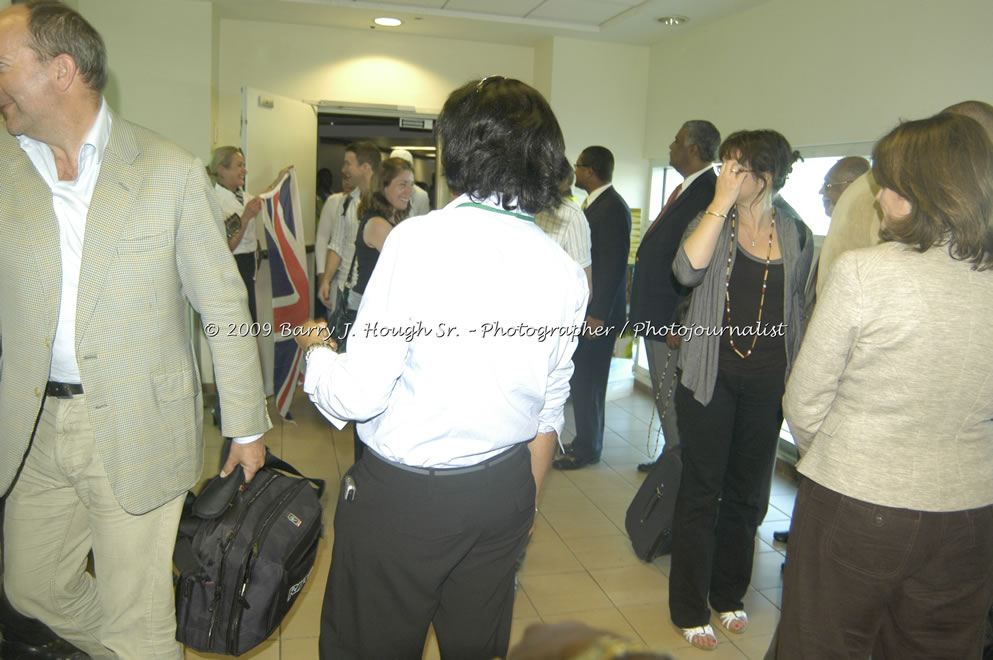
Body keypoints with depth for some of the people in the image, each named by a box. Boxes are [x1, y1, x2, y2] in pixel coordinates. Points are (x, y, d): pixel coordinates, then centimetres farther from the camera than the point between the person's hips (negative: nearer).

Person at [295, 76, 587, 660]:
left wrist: (317, 350, 5)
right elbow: (550, 408, 7)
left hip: (401, 497, -5)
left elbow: (359, 395, -18)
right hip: (503, 493, 5)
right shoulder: (565, 270, -2)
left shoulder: (419, 239, -18)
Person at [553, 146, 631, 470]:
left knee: (587, 380, -1)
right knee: (582, 379, 14)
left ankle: (588, 448, 11)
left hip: (599, 311, -9)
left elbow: (614, 265, -20)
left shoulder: (613, 208, -15)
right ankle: (586, 441, 25)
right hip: (584, 308, 9)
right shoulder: (594, 204, 14)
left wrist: (598, 314, -21)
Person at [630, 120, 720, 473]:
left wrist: (679, 323, -23)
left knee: (674, 401, 0)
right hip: (657, 317, 11)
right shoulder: (686, 190, 14)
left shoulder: (707, 193, -18)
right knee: (664, 398, 21)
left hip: (675, 321, -11)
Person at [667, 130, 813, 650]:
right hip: (710, 374, -2)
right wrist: (721, 201, -20)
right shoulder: (712, 221, -1)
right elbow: (688, 269, -23)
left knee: (748, 493, 15)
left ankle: (729, 595, 36)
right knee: (702, 491, 3)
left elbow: (797, 311, 13)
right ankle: (690, 609, 20)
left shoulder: (797, 235, 5)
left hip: (767, 381, 3)